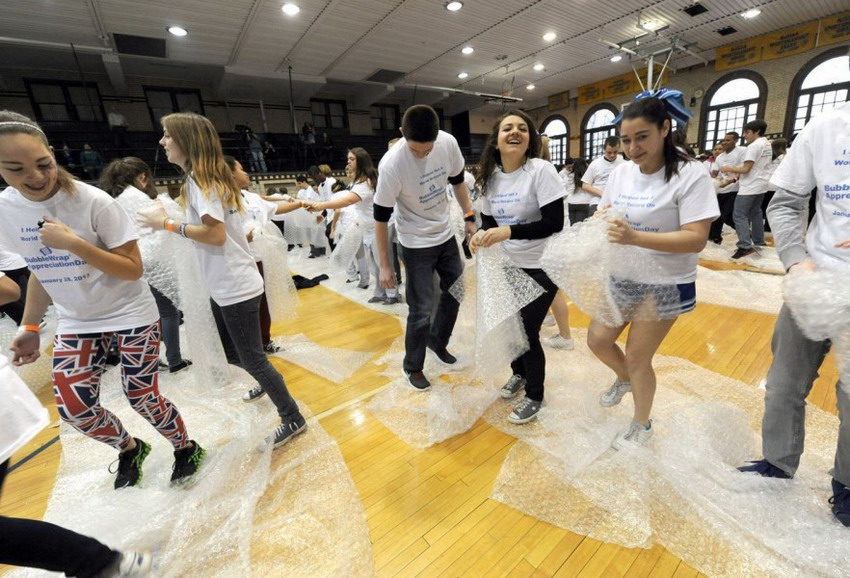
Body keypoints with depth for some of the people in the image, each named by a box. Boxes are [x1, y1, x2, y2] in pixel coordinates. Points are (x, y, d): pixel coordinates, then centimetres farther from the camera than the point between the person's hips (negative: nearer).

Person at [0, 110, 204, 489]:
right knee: (73, 408, 2)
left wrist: (74, 243, -28)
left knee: (142, 398, 0)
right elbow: (41, 270, 10)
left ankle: (186, 449, 28)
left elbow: (133, 269, -18)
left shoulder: (93, 202, -19)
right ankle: (130, 449, 33)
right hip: (76, 322, 5)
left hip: (131, 316, -5)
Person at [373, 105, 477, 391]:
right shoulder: (391, 165, -27)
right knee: (421, 310, -2)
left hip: (446, 234, 6)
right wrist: (384, 265, -15)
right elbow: (381, 217, -19)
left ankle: (437, 340, 42)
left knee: (455, 292, 17)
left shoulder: (449, 143, -12)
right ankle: (412, 367, 21)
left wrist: (469, 217, 6)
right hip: (416, 244, -6)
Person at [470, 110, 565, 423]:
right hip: (509, 264, 5)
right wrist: (482, 234, -14)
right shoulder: (489, 176, 0)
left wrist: (509, 232, -33)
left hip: (541, 267, -5)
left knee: (528, 330, -2)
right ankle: (519, 373, 43)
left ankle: (535, 396, 25)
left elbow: (555, 223, -22)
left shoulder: (541, 170, -17)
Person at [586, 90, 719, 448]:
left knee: (636, 358, 4)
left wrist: (634, 237, -38)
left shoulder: (690, 175, -17)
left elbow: (696, 239, -24)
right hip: (622, 277, 6)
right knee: (597, 340, 11)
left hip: (665, 284, -5)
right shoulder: (621, 172, 0)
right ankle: (624, 379, 45)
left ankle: (642, 426, 31)